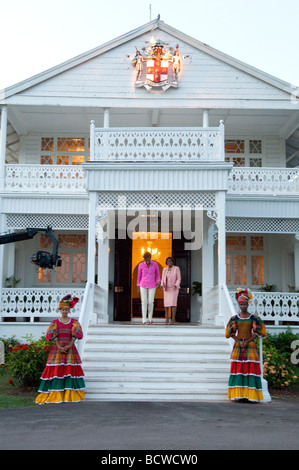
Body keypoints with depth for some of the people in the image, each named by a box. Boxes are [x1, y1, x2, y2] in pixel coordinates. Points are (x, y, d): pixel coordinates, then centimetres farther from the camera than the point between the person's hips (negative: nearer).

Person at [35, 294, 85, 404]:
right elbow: (53, 335, -3)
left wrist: (69, 346, -14)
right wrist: (59, 347, -13)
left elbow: (75, 335, -2)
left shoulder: (74, 322, 6)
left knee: (70, 370, -1)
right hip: (57, 349, 0)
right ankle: (56, 394, -2)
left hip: (70, 349, 1)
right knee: (56, 370, -5)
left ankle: (71, 394, 3)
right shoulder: (55, 322, 5)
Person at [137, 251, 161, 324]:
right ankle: (144, 320, 1)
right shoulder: (140, 265, -5)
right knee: (144, 302, -6)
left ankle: (150, 318, 17)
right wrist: (138, 288, 4)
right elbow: (139, 276, 4)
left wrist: (158, 283, -12)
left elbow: (158, 274, 6)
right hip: (143, 285, 0)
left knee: (150, 302, -3)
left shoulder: (155, 264, -4)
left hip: (152, 286, 0)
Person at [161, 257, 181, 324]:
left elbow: (178, 279, -8)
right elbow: (163, 279, 7)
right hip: (167, 288, 4)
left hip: (174, 288, -4)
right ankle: (167, 319, 5)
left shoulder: (176, 268, -5)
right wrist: (162, 285, -13)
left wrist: (176, 286, -25)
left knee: (173, 303, -13)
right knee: (166, 303, -2)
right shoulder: (165, 270, 7)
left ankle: (173, 318, -8)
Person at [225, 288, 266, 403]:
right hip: (238, 346, 1)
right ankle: (238, 394, 1)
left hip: (250, 346, -1)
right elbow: (230, 333, 5)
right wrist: (239, 341, -9)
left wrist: (247, 341, -10)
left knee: (250, 369, -5)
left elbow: (258, 332, 0)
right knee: (238, 369, -2)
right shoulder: (234, 318, 6)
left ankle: (250, 394, -3)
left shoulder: (254, 318, 2)